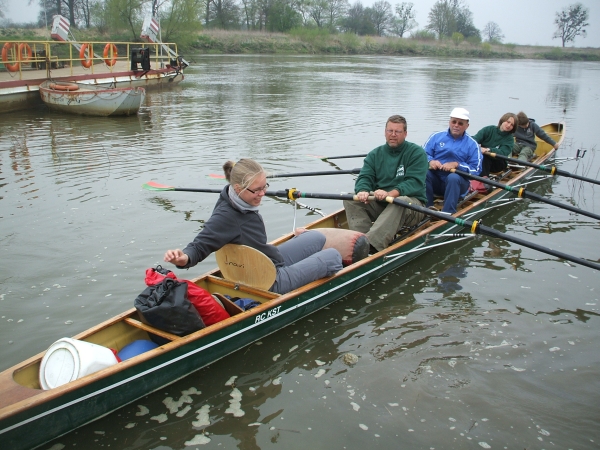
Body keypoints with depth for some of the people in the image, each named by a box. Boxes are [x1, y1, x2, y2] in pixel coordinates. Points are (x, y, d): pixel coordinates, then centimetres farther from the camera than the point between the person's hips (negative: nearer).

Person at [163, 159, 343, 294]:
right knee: (333, 256, 3)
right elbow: (198, 247, -32)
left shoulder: (242, 201, -9)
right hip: (271, 282, -9)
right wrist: (184, 259, -51)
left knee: (317, 238, 23)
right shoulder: (225, 216, -33)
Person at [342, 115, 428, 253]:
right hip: (379, 203, 4)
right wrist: (363, 191, -26)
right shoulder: (375, 154, 12)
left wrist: (390, 194, -34)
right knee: (350, 199, -17)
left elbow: (415, 183, -16)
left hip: (411, 205, -4)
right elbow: (365, 177, 0)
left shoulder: (417, 152, -3)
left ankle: (371, 244, -53)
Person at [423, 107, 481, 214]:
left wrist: (457, 165, -17)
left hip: (457, 182, -1)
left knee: (453, 177, -35)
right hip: (435, 180, 2)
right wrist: (430, 161, -17)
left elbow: (476, 170, -3)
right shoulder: (436, 137, 10)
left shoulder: (472, 144, 5)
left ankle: (447, 213, -39)